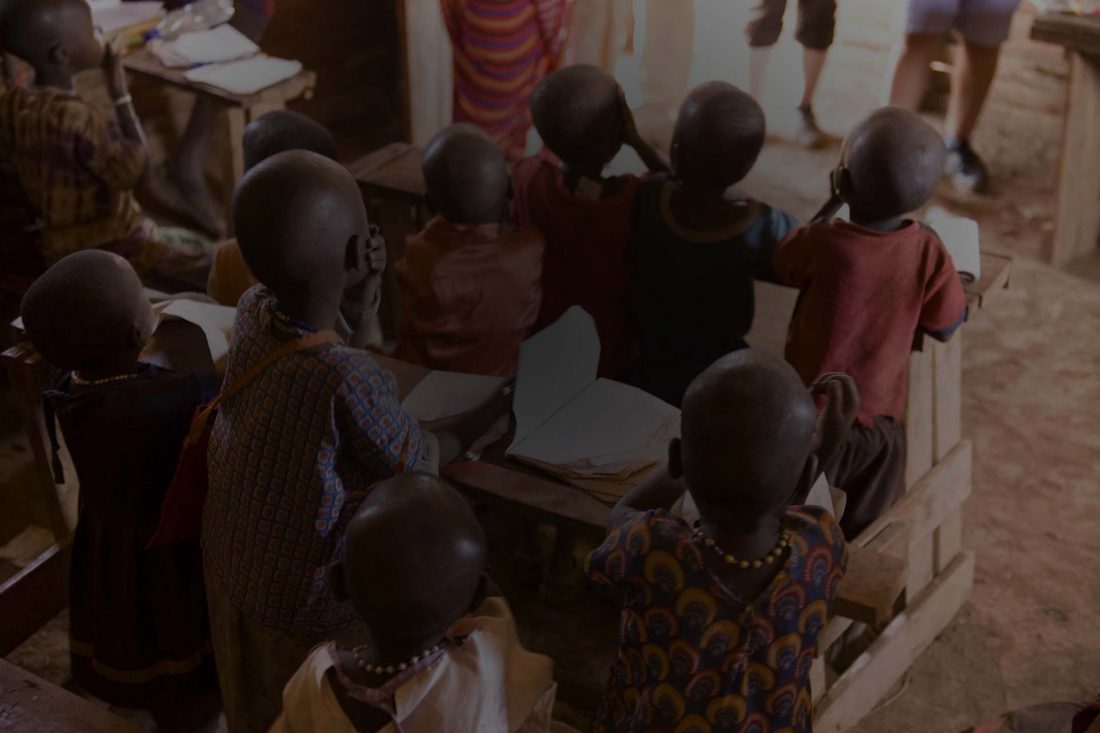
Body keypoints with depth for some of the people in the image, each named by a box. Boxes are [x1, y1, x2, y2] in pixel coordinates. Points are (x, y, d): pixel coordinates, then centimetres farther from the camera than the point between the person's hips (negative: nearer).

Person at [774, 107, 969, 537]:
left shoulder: (821, 244, -24)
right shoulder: (927, 251, -15)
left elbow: (782, 267, -1)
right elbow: (946, 327, -3)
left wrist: (832, 205, 5)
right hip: (881, 424, 3)